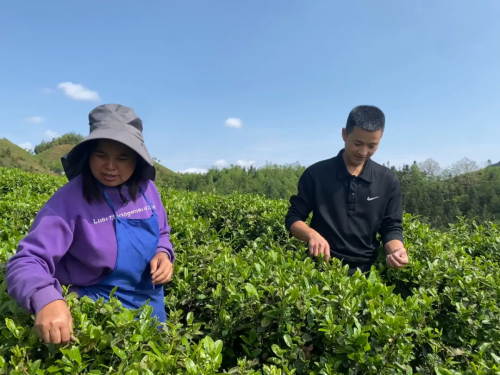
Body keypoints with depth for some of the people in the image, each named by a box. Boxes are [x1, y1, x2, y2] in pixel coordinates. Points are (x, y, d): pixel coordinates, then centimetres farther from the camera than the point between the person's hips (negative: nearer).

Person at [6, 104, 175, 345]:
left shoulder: (146, 189, -7)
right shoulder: (69, 200, -22)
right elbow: (27, 261, -27)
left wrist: (163, 255, -14)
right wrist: (46, 300, -47)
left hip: (151, 307, 5)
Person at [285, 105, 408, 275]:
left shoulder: (388, 180, 5)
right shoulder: (316, 173, -2)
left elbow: (391, 227, 8)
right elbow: (293, 218, 1)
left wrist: (397, 250, -13)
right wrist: (312, 235, -19)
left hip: (366, 271, 2)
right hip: (322, 268, -2)